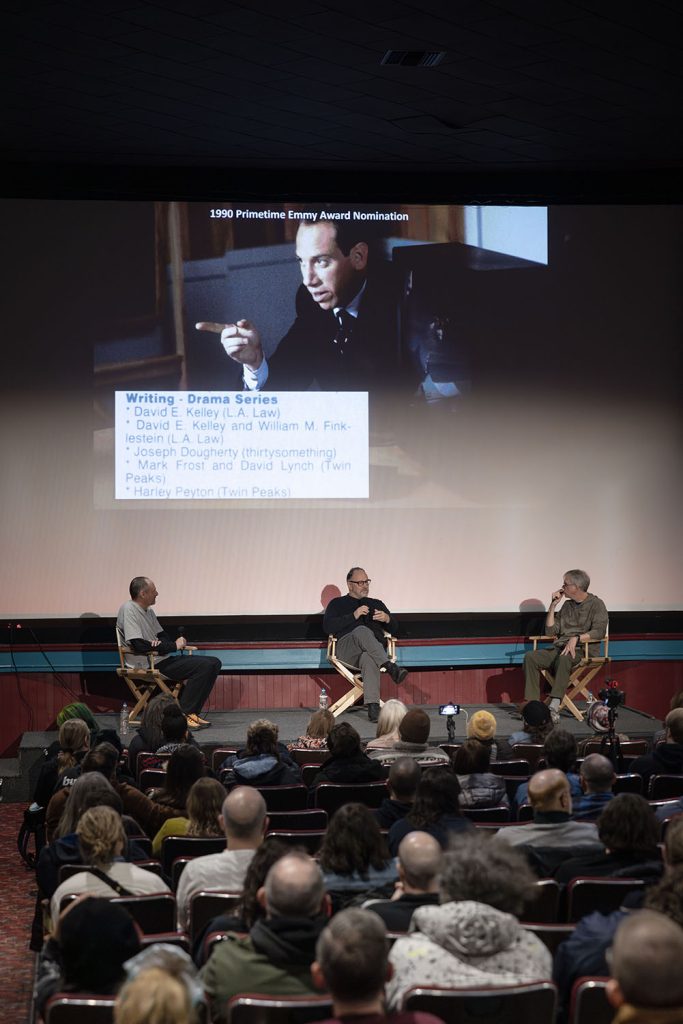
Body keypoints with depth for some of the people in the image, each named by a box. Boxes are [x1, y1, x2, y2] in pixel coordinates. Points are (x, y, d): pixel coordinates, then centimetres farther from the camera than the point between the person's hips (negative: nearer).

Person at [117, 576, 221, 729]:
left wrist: (162, 644, -4)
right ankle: (183, 715, -17)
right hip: (146, 664, -10)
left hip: (161, 660, 10)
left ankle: (191, 712, -2)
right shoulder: (128, 610, -12)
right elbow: (139, 645, -21)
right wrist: (174, 646, -13)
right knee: (204, 666, -23)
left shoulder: (149, 611, 18)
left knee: (213, 664, -1)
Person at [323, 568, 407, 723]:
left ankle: (373, 706, -57)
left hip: (374, 649, 1)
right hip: (346, 649, -1)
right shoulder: (337, 603, 23)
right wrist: (354, 616, -6)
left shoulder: (377, 604, 32)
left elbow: (394, 630, 25)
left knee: (368, 659, -40)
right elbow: (328, 626, 3)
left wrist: (387, 619, 1)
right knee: (362, 631, -39)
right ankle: (390, 668, -55)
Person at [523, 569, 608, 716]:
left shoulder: (596, 604, 1)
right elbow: (550, 631, 16)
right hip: (560, 648, 7)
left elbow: (599, 632, -14)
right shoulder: (567, 605, 21)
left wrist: (576, 638, -26)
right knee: (530, 657, -18)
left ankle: (554, 708, -48)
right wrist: (553, 605, 9)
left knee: (564, 658, -41)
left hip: (583, 650, -7)